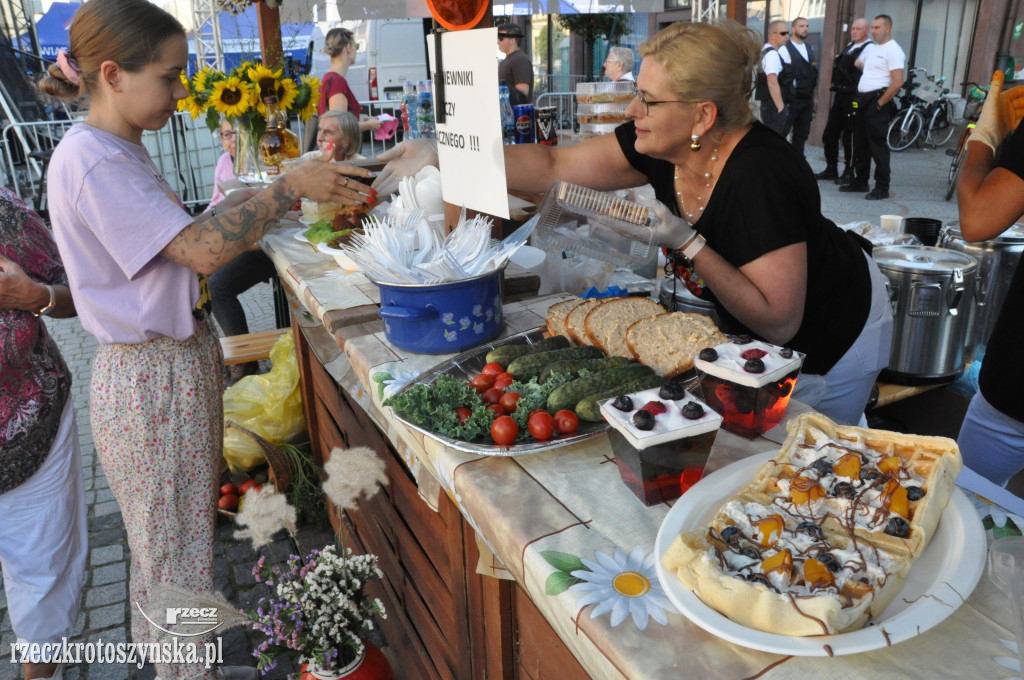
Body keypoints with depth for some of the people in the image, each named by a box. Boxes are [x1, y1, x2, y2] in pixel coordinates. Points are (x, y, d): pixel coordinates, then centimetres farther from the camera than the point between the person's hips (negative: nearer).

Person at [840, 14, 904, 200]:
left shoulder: (893, 51, -9)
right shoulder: (870, 48, 17)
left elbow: (898, 82, -17)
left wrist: (880, 103, -17)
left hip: (877, 102, -9)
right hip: (863, 101, 9)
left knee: (878, 145, -8)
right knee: (860, 143, 13)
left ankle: (882, 188, -4)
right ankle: (860, 181, 24)